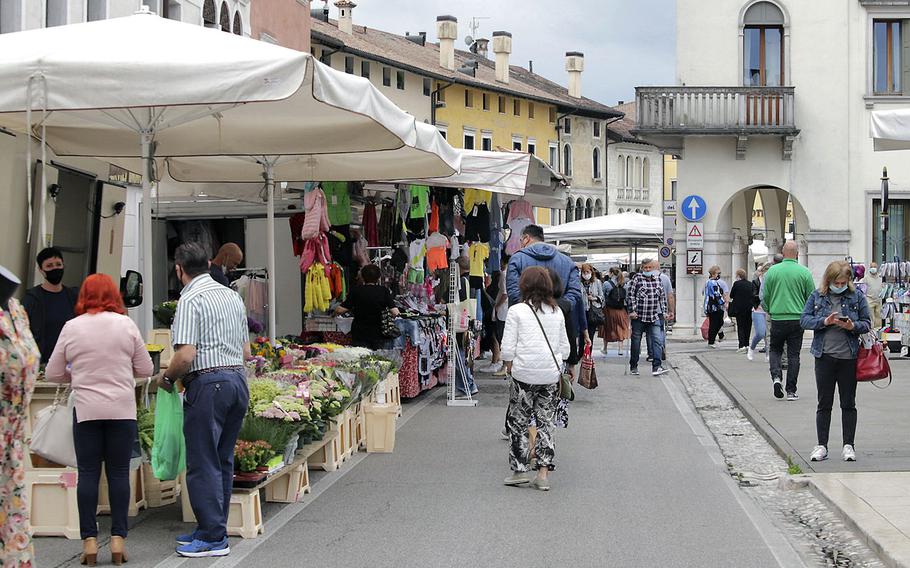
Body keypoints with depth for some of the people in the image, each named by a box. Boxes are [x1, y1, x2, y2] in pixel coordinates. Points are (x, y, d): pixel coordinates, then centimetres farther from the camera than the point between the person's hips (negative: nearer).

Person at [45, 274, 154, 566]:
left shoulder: (71, 327, 1)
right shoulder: (126, 325, 0)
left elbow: (53, 373, 7)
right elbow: (146, 369, 5)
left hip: (86, 409, 0)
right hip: (122, 409, 0)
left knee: (88, 473, 5)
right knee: (119, 473, 6)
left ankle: (89, 539, 3)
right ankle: (118, 537, 5)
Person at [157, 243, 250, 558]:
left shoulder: (190, 300, -10)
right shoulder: (232, 296, 14)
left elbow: (185, 356, -18)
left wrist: (167, 378, -1)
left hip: (208, 384, -8)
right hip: (238, 380, 8)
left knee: (203, 463, -2)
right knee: (223, 461, 14)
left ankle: (213, 538, -1)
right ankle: (214, 528, 22)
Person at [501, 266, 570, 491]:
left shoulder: (517, 311, -5)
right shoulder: (557, 313, 7)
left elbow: (507, 349, -6)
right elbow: (565, 348, 11)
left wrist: (510, 367, 10)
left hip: (524, 374, -3)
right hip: (551, 374, 3)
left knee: (519, 422, 8)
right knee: (546, 423, 9)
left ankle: (520, 470, 9)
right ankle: (543, 473, 5)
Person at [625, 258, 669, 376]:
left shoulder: (658, 279, 10)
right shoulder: (637, 279, -2)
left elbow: (662, 297, 18)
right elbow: (630, 295, -5)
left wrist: (663, 311, 15)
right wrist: (632, 311, -12)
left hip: (654, 317, 3)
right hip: (639, 316, -3)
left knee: (657, 340, -11)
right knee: (636, 342, 6)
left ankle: (656, 367, -16)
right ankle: (633, 366, 20)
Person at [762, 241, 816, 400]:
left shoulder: (772, 271, -3)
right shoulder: (804, 272, -4)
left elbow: (765, 296, 4)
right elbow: (811, 297, 2)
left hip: (777, 319, 0)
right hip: (797, 319, 0)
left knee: (775, 350, 17)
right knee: (793, 354, 6)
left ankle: (776, 377, -7)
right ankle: (791, 391, 7)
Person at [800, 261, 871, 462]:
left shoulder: (857, 296, 1)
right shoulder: (817, 296, 3)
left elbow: (867, 323, 3)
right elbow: (804, 320, -1)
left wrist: (853, 326, -17)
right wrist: (824, 321, -16)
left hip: (849, 357, 0)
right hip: (825, 356, 0)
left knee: (848, 404, 7)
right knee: (824, 403, 6)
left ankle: (848, 445, 14)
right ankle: (822, 446, 12)